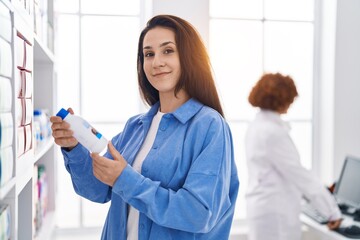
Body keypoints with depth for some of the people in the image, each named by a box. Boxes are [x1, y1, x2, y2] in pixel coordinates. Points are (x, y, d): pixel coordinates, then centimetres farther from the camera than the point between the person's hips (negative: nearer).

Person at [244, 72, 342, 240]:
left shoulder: (258, 126, 10)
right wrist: (332, 209, -12)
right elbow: (296, 173, -19)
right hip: (274, 212, -10)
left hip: (265, 207, 10)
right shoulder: (272, 132, -21)